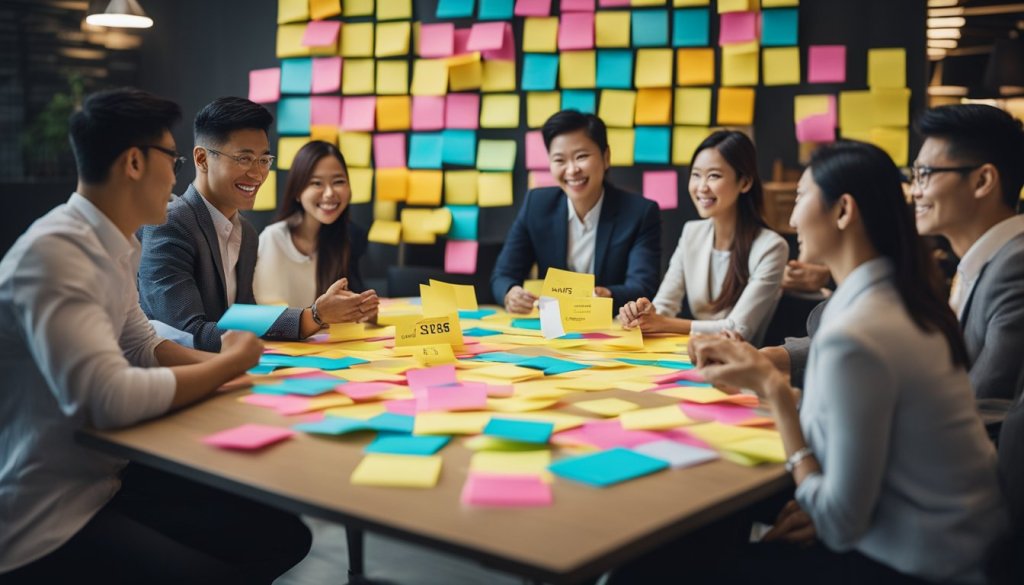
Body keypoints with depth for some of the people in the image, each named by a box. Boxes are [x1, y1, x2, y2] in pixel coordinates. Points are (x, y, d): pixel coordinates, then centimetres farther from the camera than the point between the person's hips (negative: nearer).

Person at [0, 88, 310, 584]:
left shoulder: (114, 246, 5)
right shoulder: (56, 252, -24)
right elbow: (111, 398, -33)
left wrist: (222, 361, -2)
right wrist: (230, 362, -17)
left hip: (106, 478, 9)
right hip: (46, 520, -9)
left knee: (284, 537, 3)